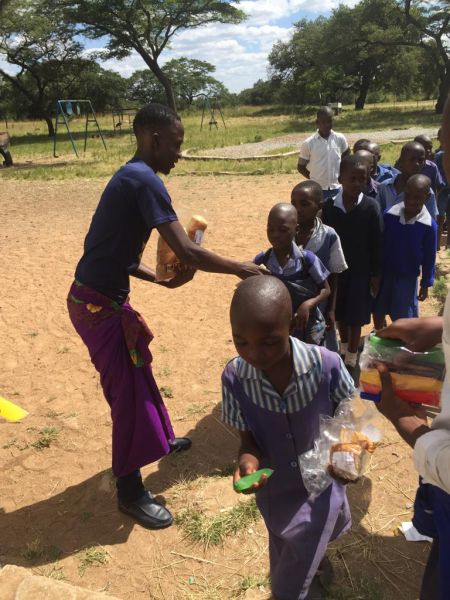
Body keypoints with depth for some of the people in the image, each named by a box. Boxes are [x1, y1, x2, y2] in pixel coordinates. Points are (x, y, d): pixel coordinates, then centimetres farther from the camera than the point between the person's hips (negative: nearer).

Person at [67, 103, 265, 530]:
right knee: (128, 390, 1)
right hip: (99, 304, -10)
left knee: (137, 372, 25)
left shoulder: (130, 177, 12)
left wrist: (161, 279, 8)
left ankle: (160, 438, 49)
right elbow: (185, 251, -24)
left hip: (101, 297, 10)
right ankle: (130, 492, 20)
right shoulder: (145, 179, -19)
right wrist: (239, 268, -11)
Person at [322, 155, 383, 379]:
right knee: (339, 314, 16)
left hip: (360, 270, -2)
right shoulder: (329, 206, -8)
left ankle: (351, 360, 21)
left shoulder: (370, 207, -12)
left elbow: (377, 242, -7)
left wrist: (376, 273, -5)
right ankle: (344, 349, 40)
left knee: (355, 317, 5)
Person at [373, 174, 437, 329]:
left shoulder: (429, 225, -17)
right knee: (378, 308, 18)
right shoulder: (389, 214, -13)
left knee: (404, 316, 10)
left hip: (408, 277, -2)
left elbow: (429, 257, -8)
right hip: (384, 271, 3)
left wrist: (425, 284, -3)